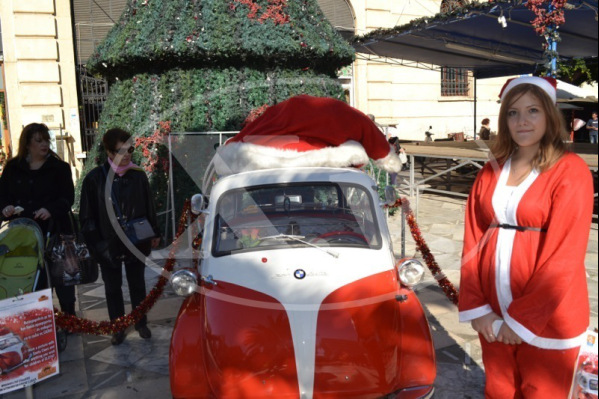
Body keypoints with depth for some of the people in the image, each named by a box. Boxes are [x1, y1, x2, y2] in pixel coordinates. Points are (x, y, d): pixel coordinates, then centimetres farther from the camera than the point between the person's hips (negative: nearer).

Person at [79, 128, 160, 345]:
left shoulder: (138, 175, -4)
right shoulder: (95, 178, -9)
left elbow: (149, 207, 5)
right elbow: (86, 215, -4)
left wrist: (154, 234, 6)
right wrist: (97, 243, -8)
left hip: (136, 243, 1)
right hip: (108, 245, -1)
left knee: (137, 284, 16)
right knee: (112, 288, 13)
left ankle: (141, 323, 32)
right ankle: (117, 328, 29)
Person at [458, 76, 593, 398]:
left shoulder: (570, 170, -9)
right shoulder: (491, 172, 6)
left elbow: (564, 254, -15)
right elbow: (473, 241, 3)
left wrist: (522, 319, -14)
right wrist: (475, 307, -5)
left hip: (547, 318, -4)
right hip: (493, 315, 4)